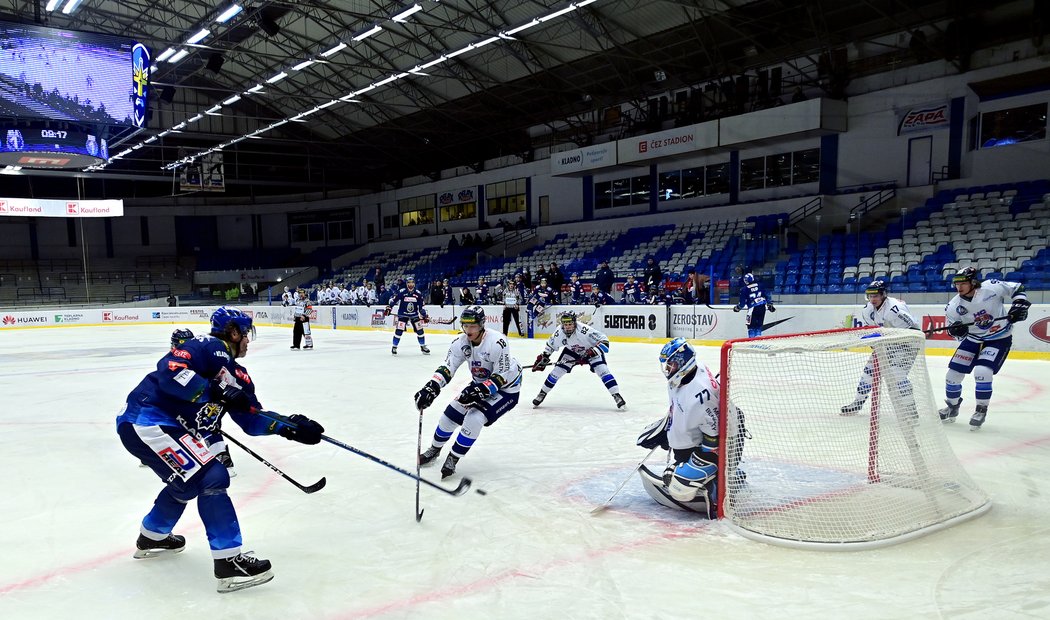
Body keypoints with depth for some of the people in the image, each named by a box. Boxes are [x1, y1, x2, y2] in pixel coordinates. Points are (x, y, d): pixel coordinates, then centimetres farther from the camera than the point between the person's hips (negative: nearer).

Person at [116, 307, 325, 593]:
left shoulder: (235, 373, 14)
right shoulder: (209, 347, -12)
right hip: (145, 421, -11)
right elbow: (170, 370, -27)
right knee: (211, 477, -16)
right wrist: (216, 392, -28)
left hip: (166, 427, 11)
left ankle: (152, 537, 51)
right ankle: (229, 562, -13)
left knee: (188, 479, 29)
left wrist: (288, 428, 0)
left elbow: (250, 419, 11)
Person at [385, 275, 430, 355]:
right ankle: (394, 347, 5)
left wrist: (424, 316, -2)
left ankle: (423, 346, 17)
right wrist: (388, 308, -17)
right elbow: (392, 300, -8)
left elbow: (421, 306, 3)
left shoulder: (418, 294, -4)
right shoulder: (401, 292, -13)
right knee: (399, 330, -11)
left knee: (420, 330, 0)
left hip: (414, 315, 3)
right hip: (402, 314, -3)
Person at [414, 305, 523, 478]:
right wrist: (431, 387, -33)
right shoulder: (461, 342, -12)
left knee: (474, 418, -23)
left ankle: (453, 459, -3)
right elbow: (447, 367, -18)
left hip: (506, 388, -6)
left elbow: (502, 376, -27)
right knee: (451, 413, 2)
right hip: (480, 384, 7)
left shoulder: (497, 342, -30)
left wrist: (481, 390, -36)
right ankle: (434, 449, 29)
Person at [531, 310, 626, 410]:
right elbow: (550, 345, -2)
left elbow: (604, 341, -38)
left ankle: (617, 396, -15)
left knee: (602, 370, -22)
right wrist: (543, 358, -1)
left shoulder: (584, 330, -40)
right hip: (572, 351, 4)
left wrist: (591, 353, -46)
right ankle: (542, 394, 17)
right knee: (557, 370, -2)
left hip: (591, 350, -4)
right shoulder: (559, 333, -24)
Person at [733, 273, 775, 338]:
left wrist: (737, 308, 15)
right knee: (759, 325, 14)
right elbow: (766, 296, 13)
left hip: (753, 309, -5)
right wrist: (770, 305, 22)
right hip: (762, 307, 5)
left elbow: (743, 302, -2)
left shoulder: (744, 289, -5)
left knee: (751, 325, 4)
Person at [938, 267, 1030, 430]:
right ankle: (952, 407, 24)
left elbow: (1017, 289, -4)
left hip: (1000, 339, -4)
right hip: (973, 339, 4)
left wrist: (1019, 305, -18)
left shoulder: (992, 288, -20)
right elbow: (955, 331, -2)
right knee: (953, 372, 0)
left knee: (982, 372, -23)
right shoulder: (953, 306, -11)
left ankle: (981, 410, -2)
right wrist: (956, 330, -26)